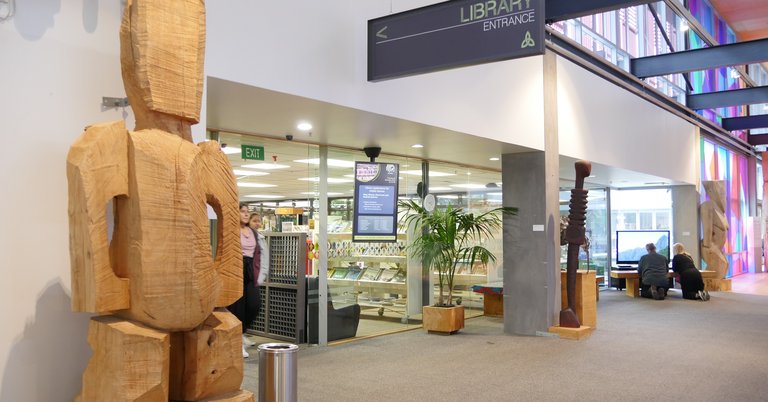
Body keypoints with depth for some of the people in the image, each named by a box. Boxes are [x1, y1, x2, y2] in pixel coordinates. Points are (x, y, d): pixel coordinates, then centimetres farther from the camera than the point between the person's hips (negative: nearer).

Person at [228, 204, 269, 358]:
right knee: (237, 306, -1)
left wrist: (259, 275, 9)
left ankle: (241, 332, 20)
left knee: (255, 304, -5)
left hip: (250, 271, 5)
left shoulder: (254, 233, 16)